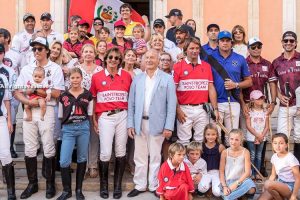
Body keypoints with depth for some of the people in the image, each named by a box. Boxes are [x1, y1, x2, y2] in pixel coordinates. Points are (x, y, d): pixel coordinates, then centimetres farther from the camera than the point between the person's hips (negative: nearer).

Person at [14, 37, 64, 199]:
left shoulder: (55, 68, 1)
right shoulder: (26, 69, 13)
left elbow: (57, 93, -10)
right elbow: (17, 92, 8)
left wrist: (34, 90, -10)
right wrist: (27, 101, -11)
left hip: (47, 111, -4)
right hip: (29, 111, 4)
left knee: (48, 148, 1)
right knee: (29, 149, 7)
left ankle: (50, 183, 14)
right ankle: (32, 183, 19)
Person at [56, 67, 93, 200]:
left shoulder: (87, 95, 3)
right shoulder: (64, 96, 3)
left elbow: (90, 114, 9)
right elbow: (60, 116, 10)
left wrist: (82, 121, -2)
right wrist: (69, 120, 1)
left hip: (83, 128, 0)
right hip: (68, 129, 0)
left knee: (82, 159, 8)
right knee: (64, 161, -7)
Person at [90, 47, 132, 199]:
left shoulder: (127, 76, 4)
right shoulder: (97, 77, 2)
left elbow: (131, 98, 9)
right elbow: (93, 99, 8)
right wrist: (94, 120, 5)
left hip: (123, 116, 1)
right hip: (105, 117, -1)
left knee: (120, 151, 7)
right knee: (106, 153, -4)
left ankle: (118, 185, 20)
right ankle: (104, 184, 16)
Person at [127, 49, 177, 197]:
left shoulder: (167, 79, 0)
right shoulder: (137, 79, 9)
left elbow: (171, 104, -4)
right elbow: (131, 103, 8)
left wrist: (168, 126, -9)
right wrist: (130, 123, 1)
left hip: (157, 123, -3)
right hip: (139, 123, 3)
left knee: (155, 156, 7)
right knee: (139, 156, 9)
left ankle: (154, 186, 19)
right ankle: (140, 185, 20)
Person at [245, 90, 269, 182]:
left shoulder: (265, 112, 4)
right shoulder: (250, 111, -5)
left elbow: (266, 126, 2)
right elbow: (248, 126, -10)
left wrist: (261, 136, -10)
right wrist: (257, 135, -14)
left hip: (261, 137, 3)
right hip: (251, 137, -3)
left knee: (259, 155, 9)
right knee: (252, 155, 0)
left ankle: (257, 174, 15)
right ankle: (251, 174, 5)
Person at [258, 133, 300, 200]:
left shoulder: (290, 158, -17)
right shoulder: (274, 157, 4)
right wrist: (266, 189, -1)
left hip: (290, 187, -6)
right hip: (280, 184, 6)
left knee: (268, 184, -33)